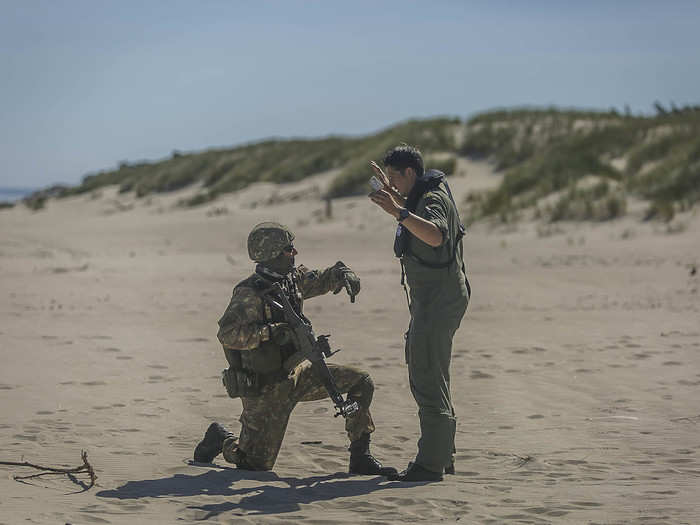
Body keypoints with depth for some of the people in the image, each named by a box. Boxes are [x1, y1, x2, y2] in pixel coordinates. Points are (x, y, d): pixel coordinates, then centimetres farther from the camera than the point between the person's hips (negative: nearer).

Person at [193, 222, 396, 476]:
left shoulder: (293, 278, 1)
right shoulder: (249, 293, -23)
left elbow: (323, 279, 15)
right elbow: (227, 333, -34)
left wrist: (343, 274, -8)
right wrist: (270, 332, -42)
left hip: (295, 373, 7)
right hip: (266, 389, -7)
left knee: (361, 383, -4)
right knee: (257, 465, 0)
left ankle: (360, 458, 3)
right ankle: (220, 439, 31)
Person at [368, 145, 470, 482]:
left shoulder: (434, 199, -16)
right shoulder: (421, 197, 15)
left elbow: (435, 236, -39)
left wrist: (398, 212, -46)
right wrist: (394, 192, 47)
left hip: (439, 299, -11)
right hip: (430, 300, 11)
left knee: (428, 379, -13)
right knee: (425, 377, 17)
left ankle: (431, 464, -15)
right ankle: (442, 455, 24)